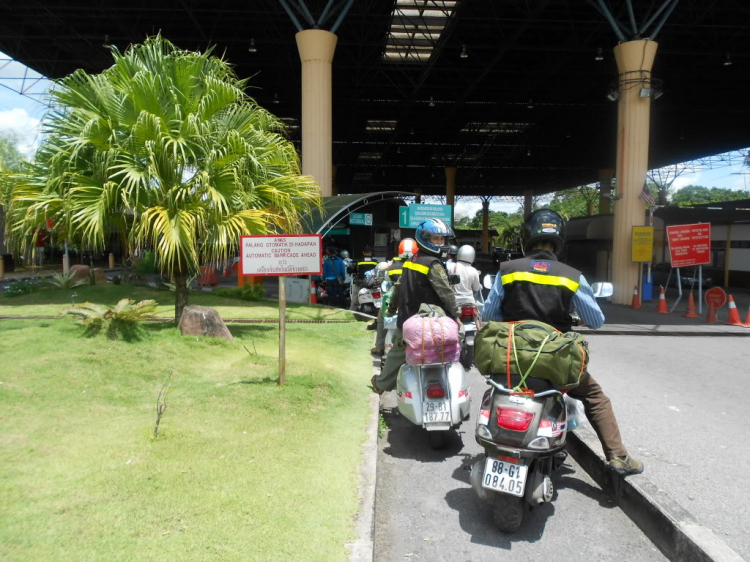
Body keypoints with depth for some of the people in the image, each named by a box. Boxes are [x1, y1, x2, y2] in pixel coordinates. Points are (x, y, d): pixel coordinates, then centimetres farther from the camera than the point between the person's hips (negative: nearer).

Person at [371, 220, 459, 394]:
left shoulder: (411, 261, 10)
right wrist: (455, 315, -10)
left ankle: (382, 383, 38)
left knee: (397, 352, 22)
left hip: (405, 320, 8)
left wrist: (392, 308, 31)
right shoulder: (433, 264, -16)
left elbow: (398, 287, 19)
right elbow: (446, 292, -19)